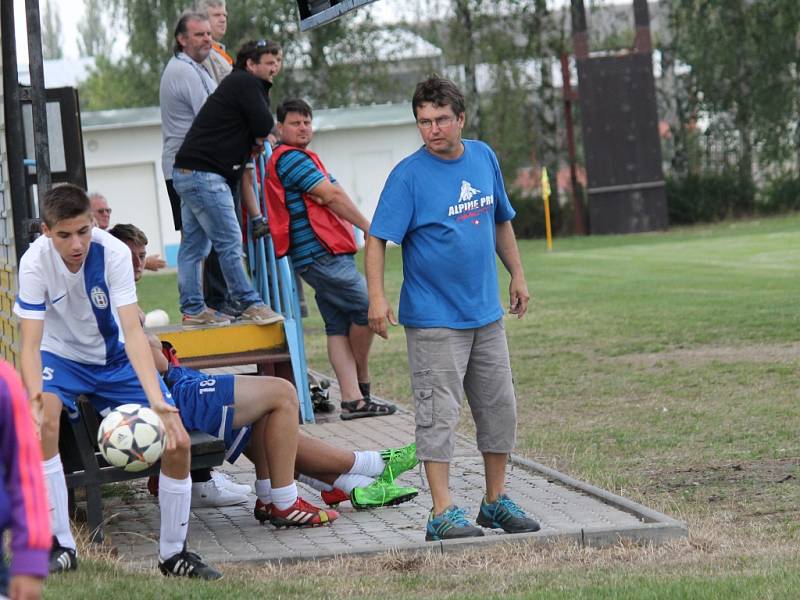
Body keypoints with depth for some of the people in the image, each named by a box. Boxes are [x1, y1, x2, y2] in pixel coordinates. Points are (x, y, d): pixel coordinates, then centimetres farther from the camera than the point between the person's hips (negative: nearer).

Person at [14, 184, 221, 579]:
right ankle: (60, 546, -21)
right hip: (61, 356, -1)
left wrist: (156, 400, -44)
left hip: (115, 357, 1)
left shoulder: (113, 252, -25)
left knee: (177, 442, -12)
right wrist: (35, 401, -46)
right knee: (42, 422, -33)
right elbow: (30, 343, -27)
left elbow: (133, 331, -31)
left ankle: (174, 554, 10)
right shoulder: (35, 263, -25)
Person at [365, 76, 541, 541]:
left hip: (486, 313, 6)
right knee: (439, 413, -6)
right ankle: (443, 513, -4)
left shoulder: (484, 158, 5)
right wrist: (377, 296, -27)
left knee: (500, 407, 11)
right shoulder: (408, 175, -13)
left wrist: (517, 274, 18)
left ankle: (497, 500, 23)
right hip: (434, 318, -6)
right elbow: (377, 239, -15)